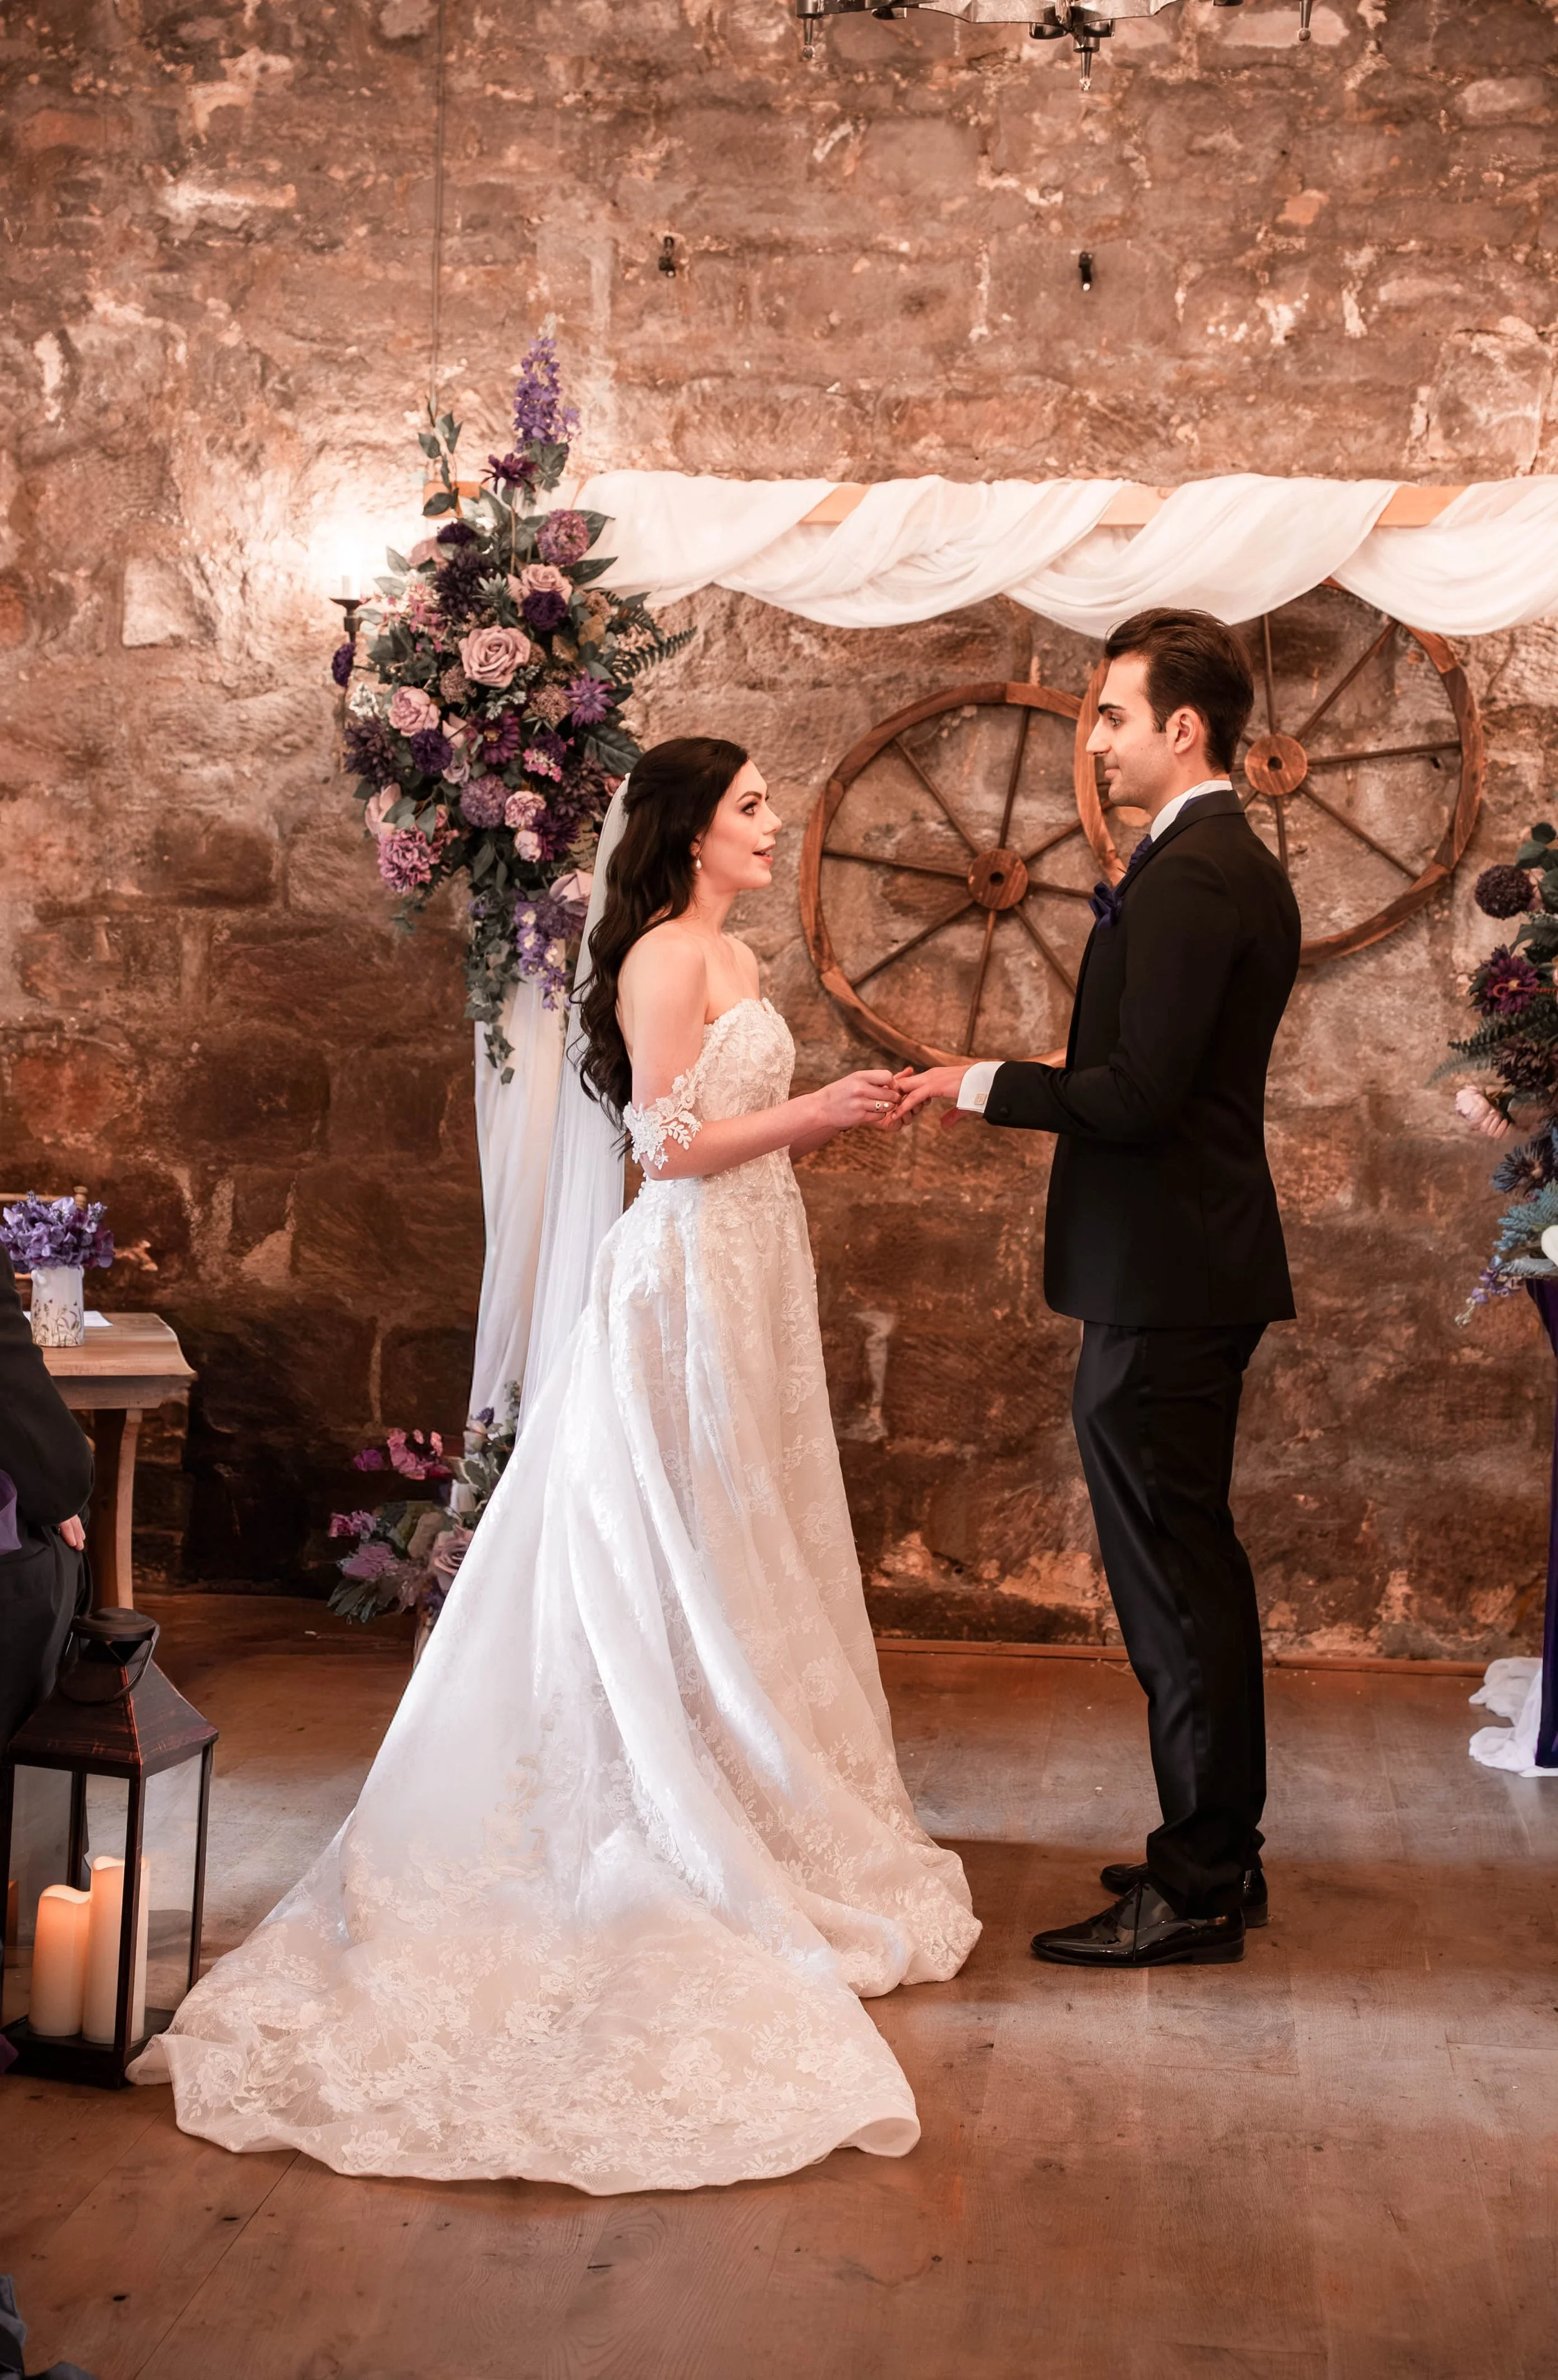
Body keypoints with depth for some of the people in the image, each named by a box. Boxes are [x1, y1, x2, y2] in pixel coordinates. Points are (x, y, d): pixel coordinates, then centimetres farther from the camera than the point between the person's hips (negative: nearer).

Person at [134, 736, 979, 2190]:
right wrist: (814, 1110, -13)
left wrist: (831, 1118, 5)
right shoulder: (665, 955, -14)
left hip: (748, 1279, 10)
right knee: (683, 1564, -2)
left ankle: (761, 1827, 23)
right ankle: (691, 1841, 7)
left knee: (747, 1562, 14)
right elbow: (675, 1144, -19)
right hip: (689, 1283, -10)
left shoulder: (725, 958, 15)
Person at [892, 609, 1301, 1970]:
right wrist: (1033, 1091, 15)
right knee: (1198, 1568, 17)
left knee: (1175, 1581, -3)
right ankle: (1218, 1854, 28)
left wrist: (986, 1085, -12)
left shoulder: (1184, 876, -18)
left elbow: (1137, 1093, -23)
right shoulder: (1242, 865, 15)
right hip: (1206, 1266, 11)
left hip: (1162, 1284, -11)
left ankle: (1194, 1895, 6)